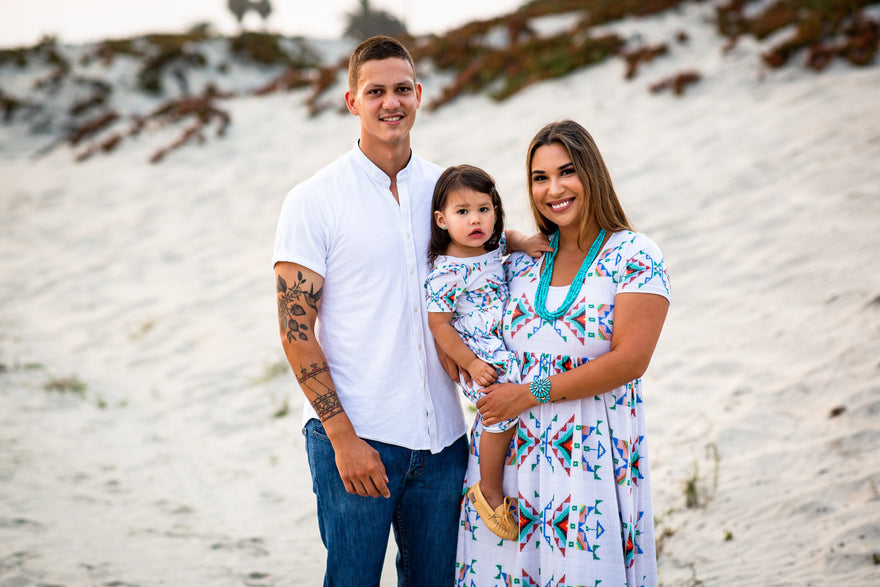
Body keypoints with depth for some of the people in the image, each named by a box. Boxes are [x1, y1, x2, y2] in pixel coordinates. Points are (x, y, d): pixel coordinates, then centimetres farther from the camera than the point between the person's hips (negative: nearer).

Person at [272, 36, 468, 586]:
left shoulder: (445, 188, 8)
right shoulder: (314, 201, -4)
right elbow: (296, 330, -7)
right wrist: (343, 436, -13)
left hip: (441, 437, 4)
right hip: (354, 437, -4)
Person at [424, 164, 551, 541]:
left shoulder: (492, 245, 3)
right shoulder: (447, 270, -19)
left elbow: (507, 238, 27)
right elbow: (439, 324, -15)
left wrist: (525, 243, 5)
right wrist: (469, 364, -17)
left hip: (508, 346, 8)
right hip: (479, 358, -8)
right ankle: (490, 493, 1)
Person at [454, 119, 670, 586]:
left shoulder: (635, 257, -4)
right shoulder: (524, 258, 11)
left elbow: (630, 359, -13)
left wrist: (531, 392, -13)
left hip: (591, 452, -4)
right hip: (511, 444, 4)